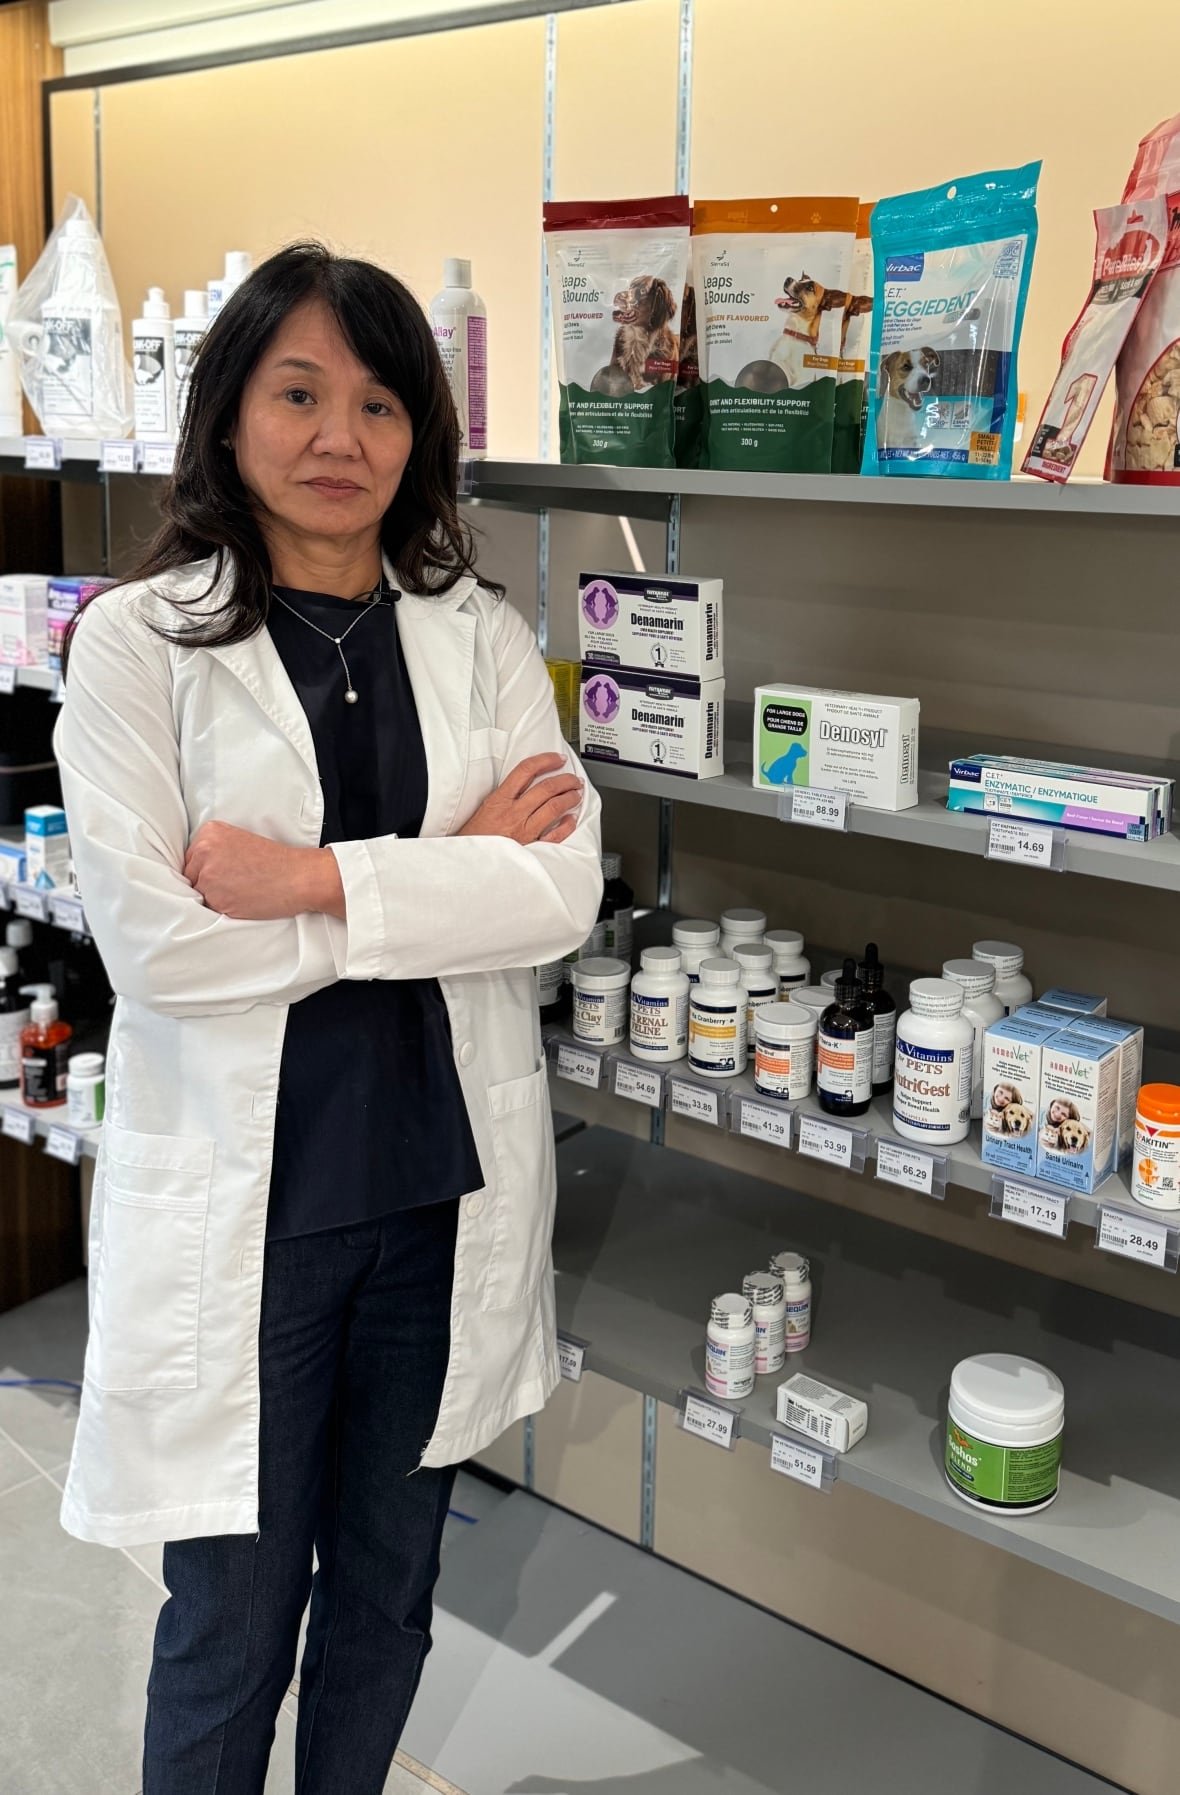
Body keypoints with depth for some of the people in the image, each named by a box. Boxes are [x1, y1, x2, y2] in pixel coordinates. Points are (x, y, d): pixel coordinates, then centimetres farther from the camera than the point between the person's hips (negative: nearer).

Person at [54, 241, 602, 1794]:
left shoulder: (479, 636, 3)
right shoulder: (139, 641, -6)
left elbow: (564, 891, -9)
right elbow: (152, 939, -17)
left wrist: (312, 876, -19)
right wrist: (443, 877, -13)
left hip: (446, 1183, 3)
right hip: (242, 1191, -3)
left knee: (388, 1590, 21)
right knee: (231, 1624, 13)